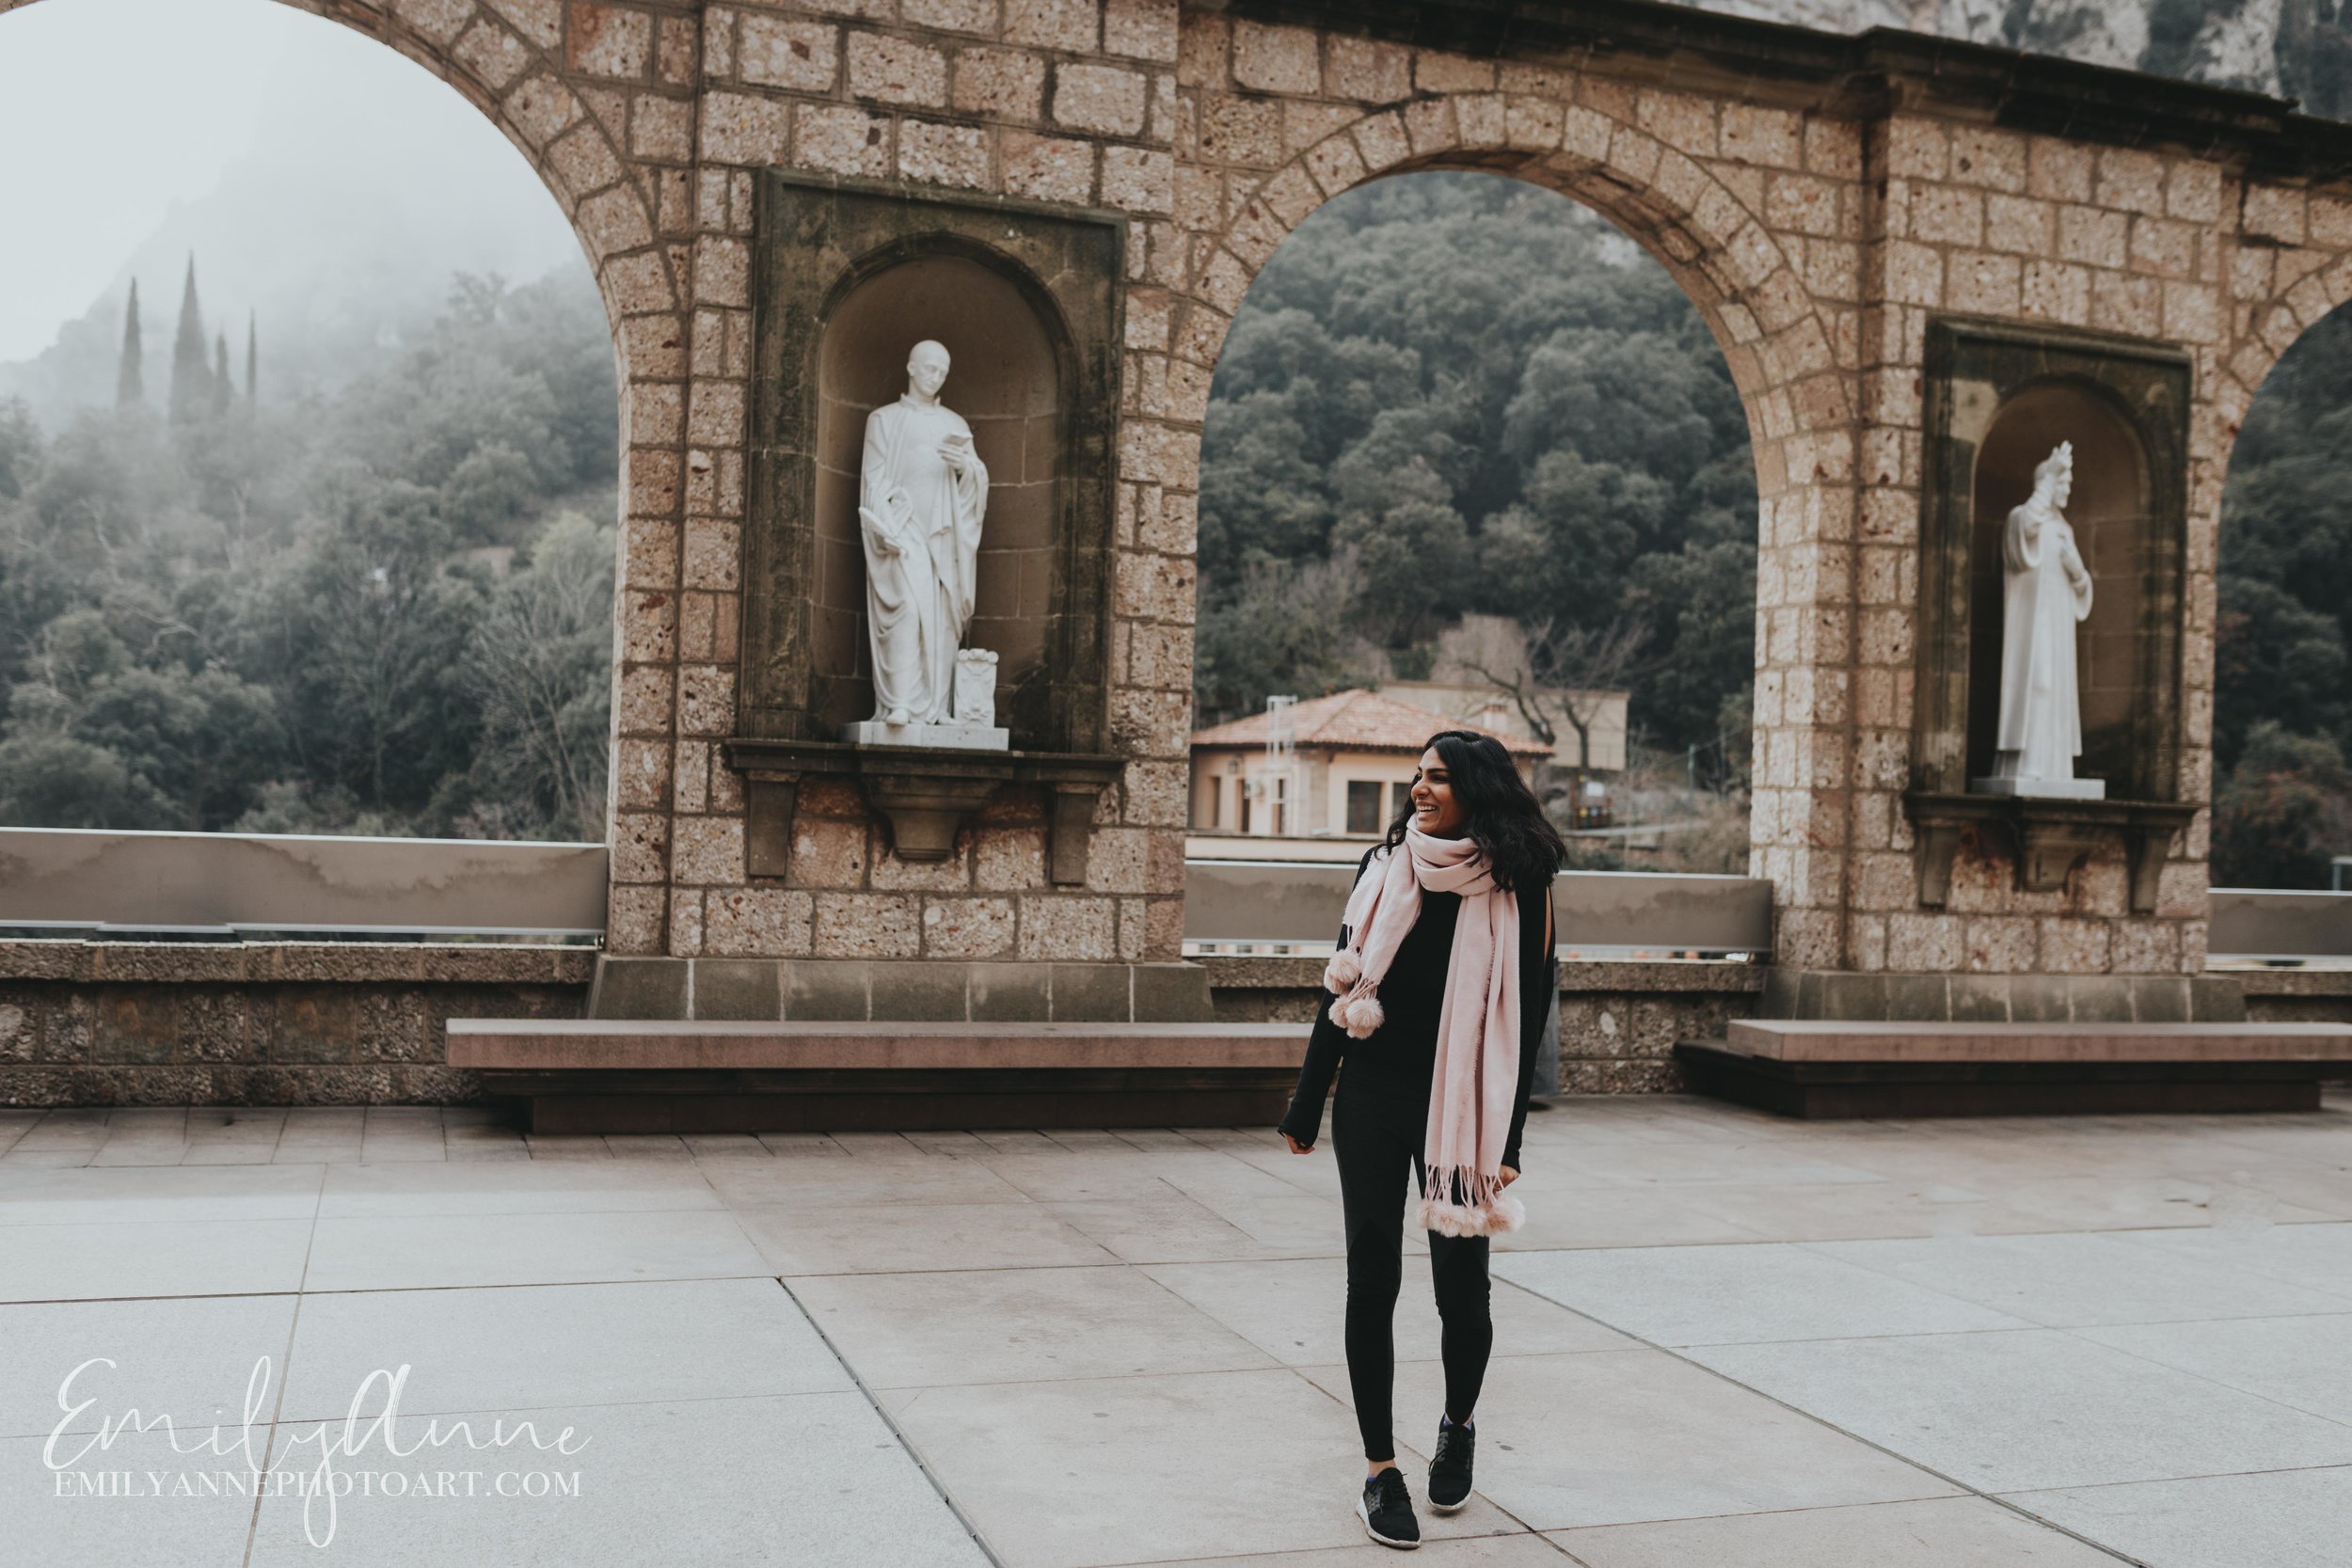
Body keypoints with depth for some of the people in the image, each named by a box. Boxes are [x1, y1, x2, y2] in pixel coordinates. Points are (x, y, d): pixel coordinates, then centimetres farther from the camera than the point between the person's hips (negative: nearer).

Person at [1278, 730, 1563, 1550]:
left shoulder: (1517, 891, -4)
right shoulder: (1384, 868, 3)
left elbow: (1524, 1023, -3)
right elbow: (1342, 991, 8)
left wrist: (1506, 1143, -6)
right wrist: (1306, 1108, 9)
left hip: (1461, 1109, -2)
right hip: (1371, 1099, 2)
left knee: (1461, 1290, 1)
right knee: (1372, 1284, 4)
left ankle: (1458, 1423, 32)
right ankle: (1379, 1470, 16)